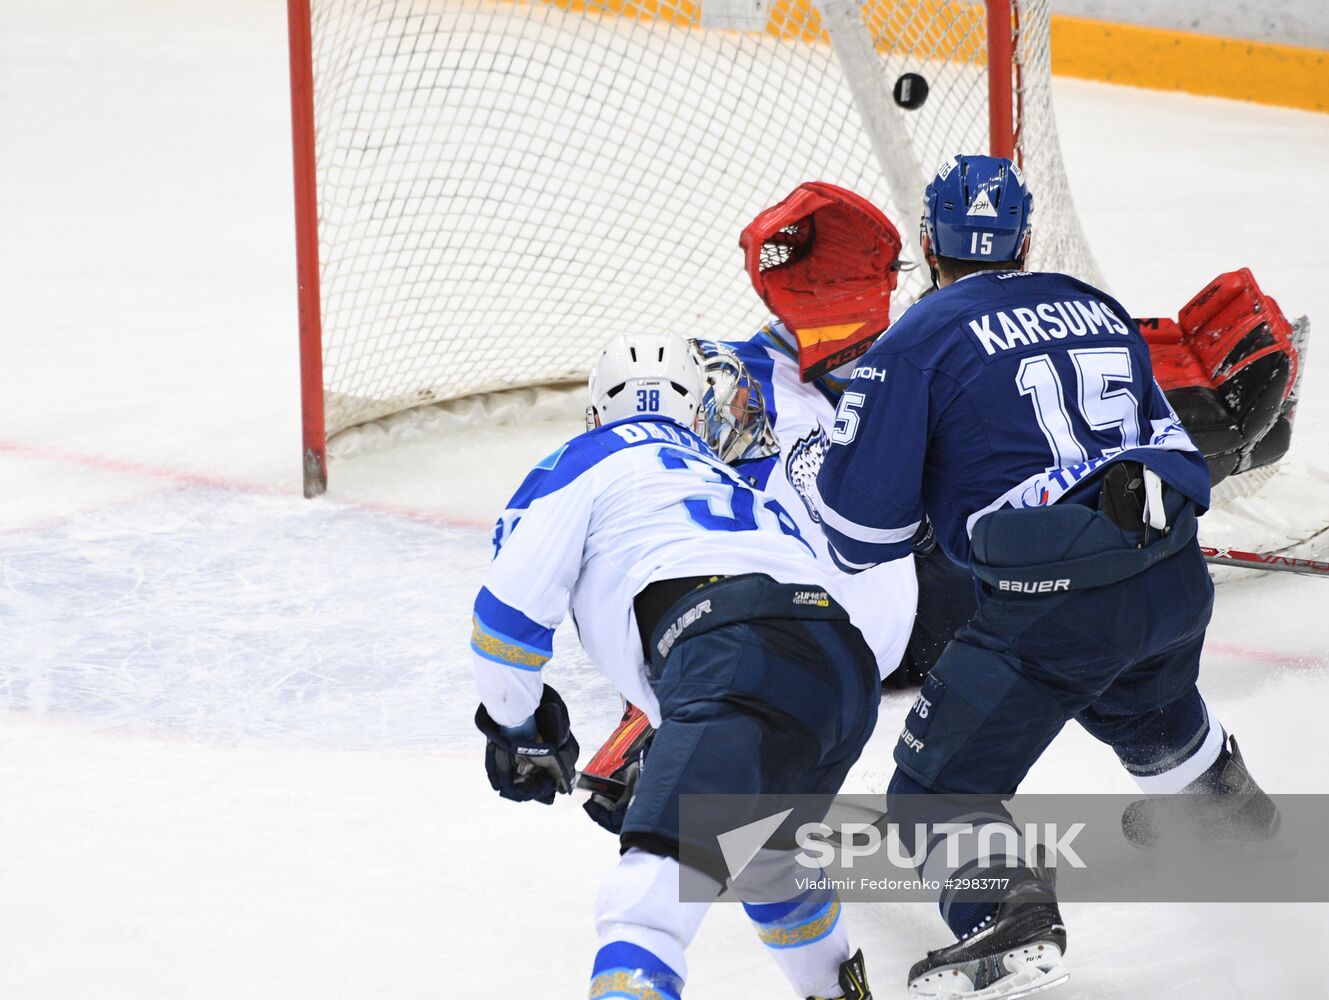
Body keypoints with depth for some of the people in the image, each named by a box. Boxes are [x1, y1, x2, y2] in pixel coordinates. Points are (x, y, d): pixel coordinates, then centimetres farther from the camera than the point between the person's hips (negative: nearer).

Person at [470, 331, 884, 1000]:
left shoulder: (585, 462, 19)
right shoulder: (732, 482, 39)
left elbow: (510, 605, 10)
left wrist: (517, 729, 26)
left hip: (746, 663, -7)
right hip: (845, 670, 7)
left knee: (650, 894, -20)